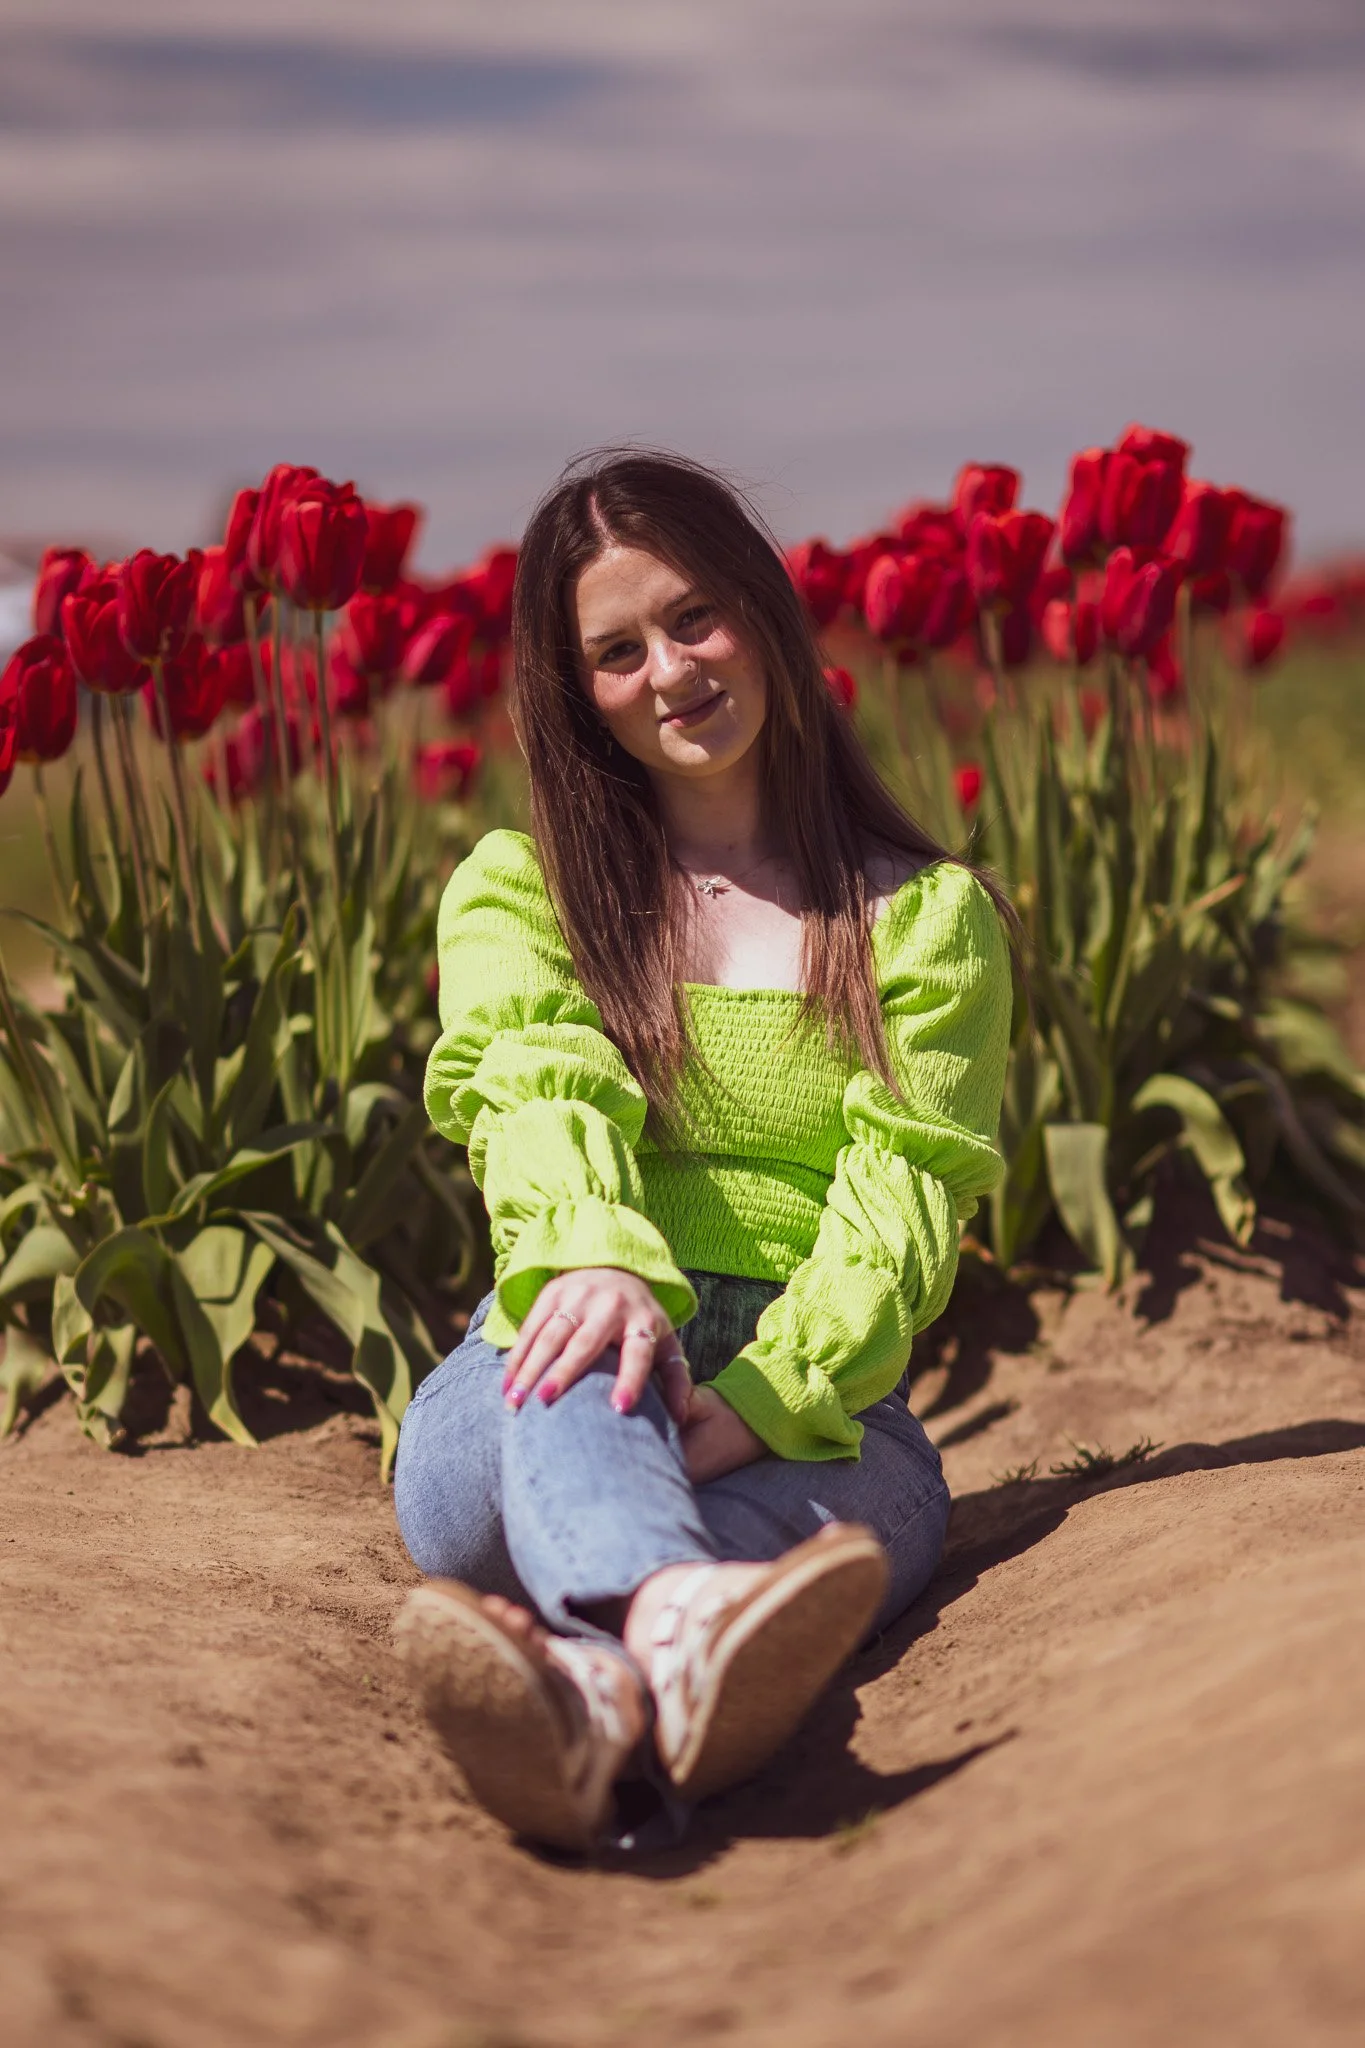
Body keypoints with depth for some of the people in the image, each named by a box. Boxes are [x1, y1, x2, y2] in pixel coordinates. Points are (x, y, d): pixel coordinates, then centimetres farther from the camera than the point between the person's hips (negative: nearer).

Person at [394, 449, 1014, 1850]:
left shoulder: (930, 917, 15)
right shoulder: (511, 890, 17)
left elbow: (901, 1195, 0)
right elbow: (539, 1094, -6)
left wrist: (763, 1397, -21)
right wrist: (597, 1259, -31)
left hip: (817, 1424, 1)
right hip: (526, 1411, 0)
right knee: (588, 1371, -38)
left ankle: (592, 1683, -68)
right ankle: (677, 1625, -70)